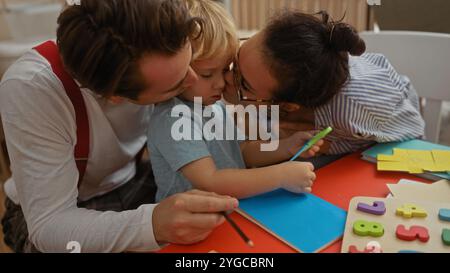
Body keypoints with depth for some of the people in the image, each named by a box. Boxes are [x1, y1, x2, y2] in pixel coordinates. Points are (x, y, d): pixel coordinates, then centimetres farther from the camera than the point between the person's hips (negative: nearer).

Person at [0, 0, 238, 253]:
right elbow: (48, 225, -32)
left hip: (133, 182, 3)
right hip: (50, 212, -2)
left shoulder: (154, 53, -21)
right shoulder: (30, 88, -34)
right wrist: (152, 223, -48)